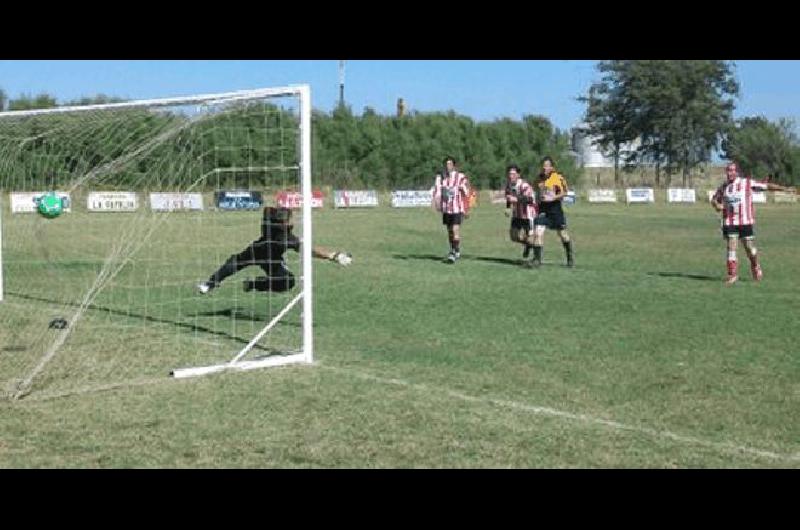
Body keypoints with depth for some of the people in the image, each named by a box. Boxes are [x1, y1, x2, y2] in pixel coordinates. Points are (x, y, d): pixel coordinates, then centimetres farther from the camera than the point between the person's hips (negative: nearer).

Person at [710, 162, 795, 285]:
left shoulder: (748, 183, -3)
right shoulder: (723, 187, 6)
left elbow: (766, 186, -1)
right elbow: (714, 199, 19)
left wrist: (786, 189, -3)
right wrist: (716, 204, -4)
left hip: (745, 222, -2)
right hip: (729, 222, 2)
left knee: (750, 248, 4)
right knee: (731, 248, -3)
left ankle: (755, 267, 31)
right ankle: (732, 274, 4)